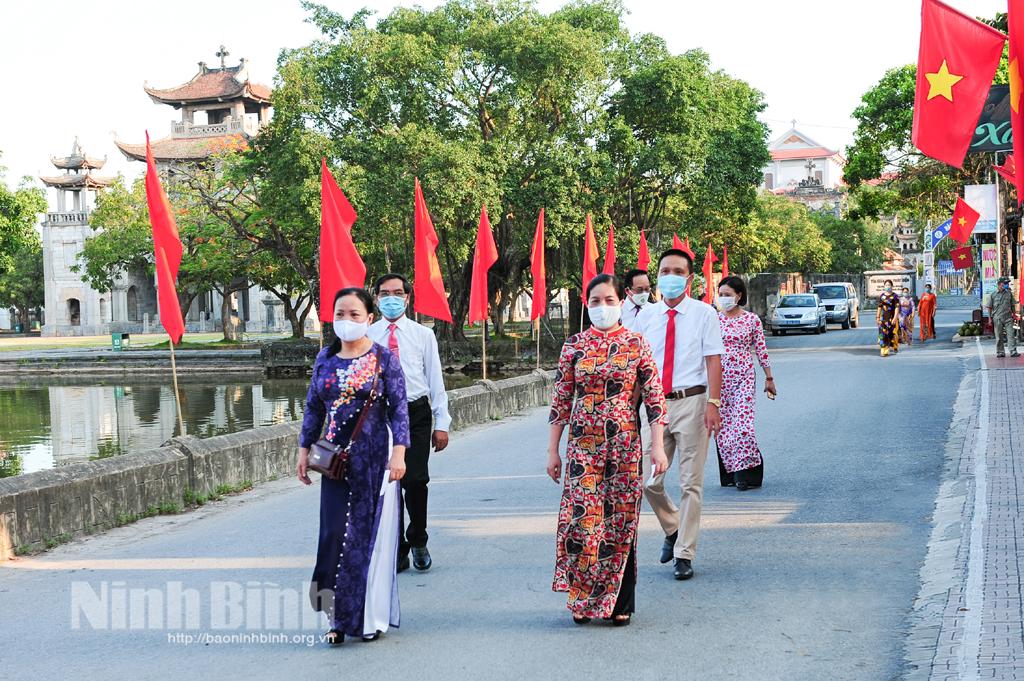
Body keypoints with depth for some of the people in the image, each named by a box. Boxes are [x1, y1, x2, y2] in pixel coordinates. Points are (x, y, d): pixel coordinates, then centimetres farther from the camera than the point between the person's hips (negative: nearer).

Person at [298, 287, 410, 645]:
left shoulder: (383, 358, -4)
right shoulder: (325, 358, 7)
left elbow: (399, 408, -6)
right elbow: (313, 407, 13)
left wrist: (399, 453, -14)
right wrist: (304, 449, 10)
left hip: (374, 458, -3)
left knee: (371, 534, 2)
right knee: (336, 532, -1)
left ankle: (370, 616, 14)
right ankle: (340, 617, 9)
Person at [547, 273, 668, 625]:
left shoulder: (636, 344, 2)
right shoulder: (573, 346, 5)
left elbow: (655, 398, 1)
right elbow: (560, 400, 7)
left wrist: (657, 445, -6)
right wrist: (553, 450, 6)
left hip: (625, 445, 0)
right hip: (583, 445, 1)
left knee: (621, 521, 4)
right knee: (582, 519, -7)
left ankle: (620, 602, 16)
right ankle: (583, 599, 8)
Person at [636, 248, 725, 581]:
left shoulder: (704, 313, 0)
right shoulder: (646, 316, 8)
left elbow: (713, 359, -4)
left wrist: (713, 403, -14)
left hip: (691, 402, -3)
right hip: (655, 404, 3)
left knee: (691, 483, 2)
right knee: (649, 482, 4)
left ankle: (684, 554, 11)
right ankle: (672, 528, 32)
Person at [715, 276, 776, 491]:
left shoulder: (752, 319, 1)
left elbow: (761, 350, 6)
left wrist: (769, 378, 8)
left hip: (744, 377, -3)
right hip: (719, 378, 3)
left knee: (742, 423, -13)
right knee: (722, 426, 4)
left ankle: (746, 474, -4)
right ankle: (730, 474, 14)